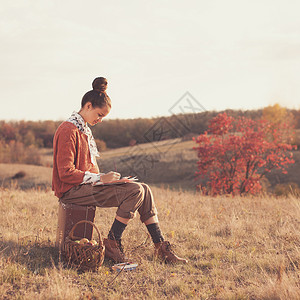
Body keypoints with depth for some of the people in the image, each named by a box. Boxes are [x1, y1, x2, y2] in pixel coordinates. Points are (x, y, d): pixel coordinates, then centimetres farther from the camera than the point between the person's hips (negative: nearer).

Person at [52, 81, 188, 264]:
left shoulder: (84, 130, 18)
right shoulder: (68, 130, -14)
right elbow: (66, 173, -20)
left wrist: (104, 178, 5)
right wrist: (100, 179, -19)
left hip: (87, 185, 10)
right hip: (72, 190, -10)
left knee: (144, 189, -1)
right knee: (135, 191, -22)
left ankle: (160, 246, 0)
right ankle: (112, 244, -14)